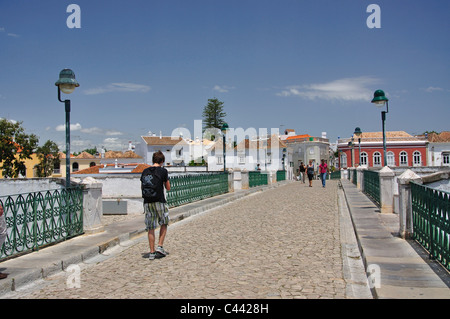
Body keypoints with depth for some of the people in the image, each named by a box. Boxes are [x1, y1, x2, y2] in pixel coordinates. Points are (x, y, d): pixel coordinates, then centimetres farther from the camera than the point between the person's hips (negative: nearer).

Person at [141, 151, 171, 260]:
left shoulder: (145, 171, 8)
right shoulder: (163, 171, -4)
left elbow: (142, 187, 16)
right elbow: (168, 188, 2)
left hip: (147, 203, 4)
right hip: (159, 201, -3)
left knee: (150, 228, 8)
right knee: (164, 224, 17)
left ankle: (152, 252, 10)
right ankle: (160, 246, 8)